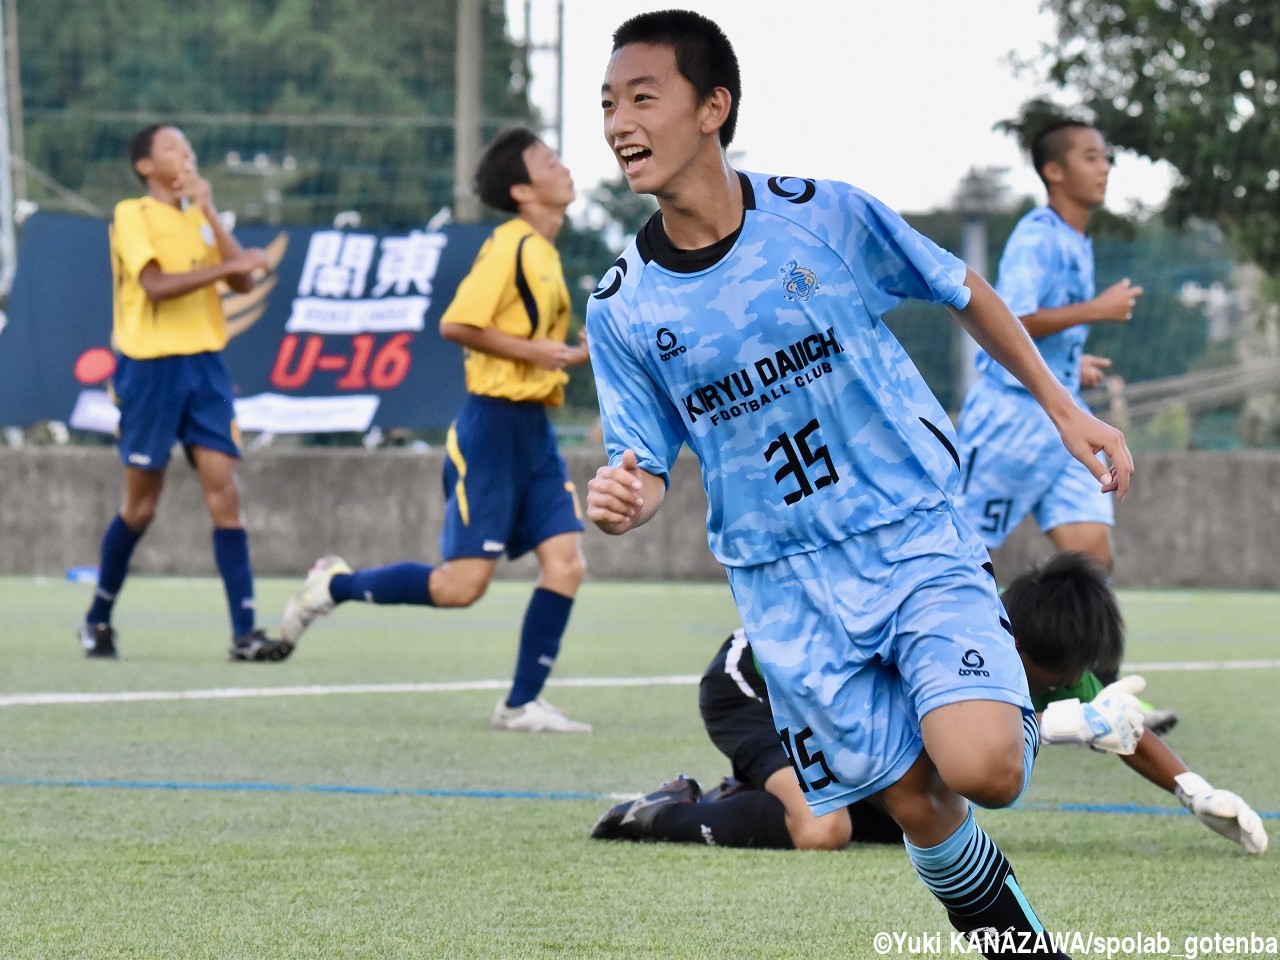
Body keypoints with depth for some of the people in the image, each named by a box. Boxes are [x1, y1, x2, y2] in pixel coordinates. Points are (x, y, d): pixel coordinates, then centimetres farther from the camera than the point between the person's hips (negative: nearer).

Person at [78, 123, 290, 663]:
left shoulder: (198, 217, 13)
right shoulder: (132, 215, -3)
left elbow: (242, 281, 1)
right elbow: (156, 284, -18)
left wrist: (209, 212, -5)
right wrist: (226, 267, -23)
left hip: (204, 364, 4)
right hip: (150, 369, -4)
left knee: (223, 491, -7)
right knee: (141, 505, 3)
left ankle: (244, 633, -12)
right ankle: (98, 619, 23)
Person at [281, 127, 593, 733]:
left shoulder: (543, 253, 16)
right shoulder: (511, 246, -12)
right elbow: (455, 325, -20)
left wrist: (582, 355, 11)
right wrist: (531, 351, -19)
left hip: (532, 428, 8)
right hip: (492, 424, -8)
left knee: (565, 560, -5)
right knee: (462, 584, -9)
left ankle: (523, 703, 0)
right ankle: (335, 586, 11)